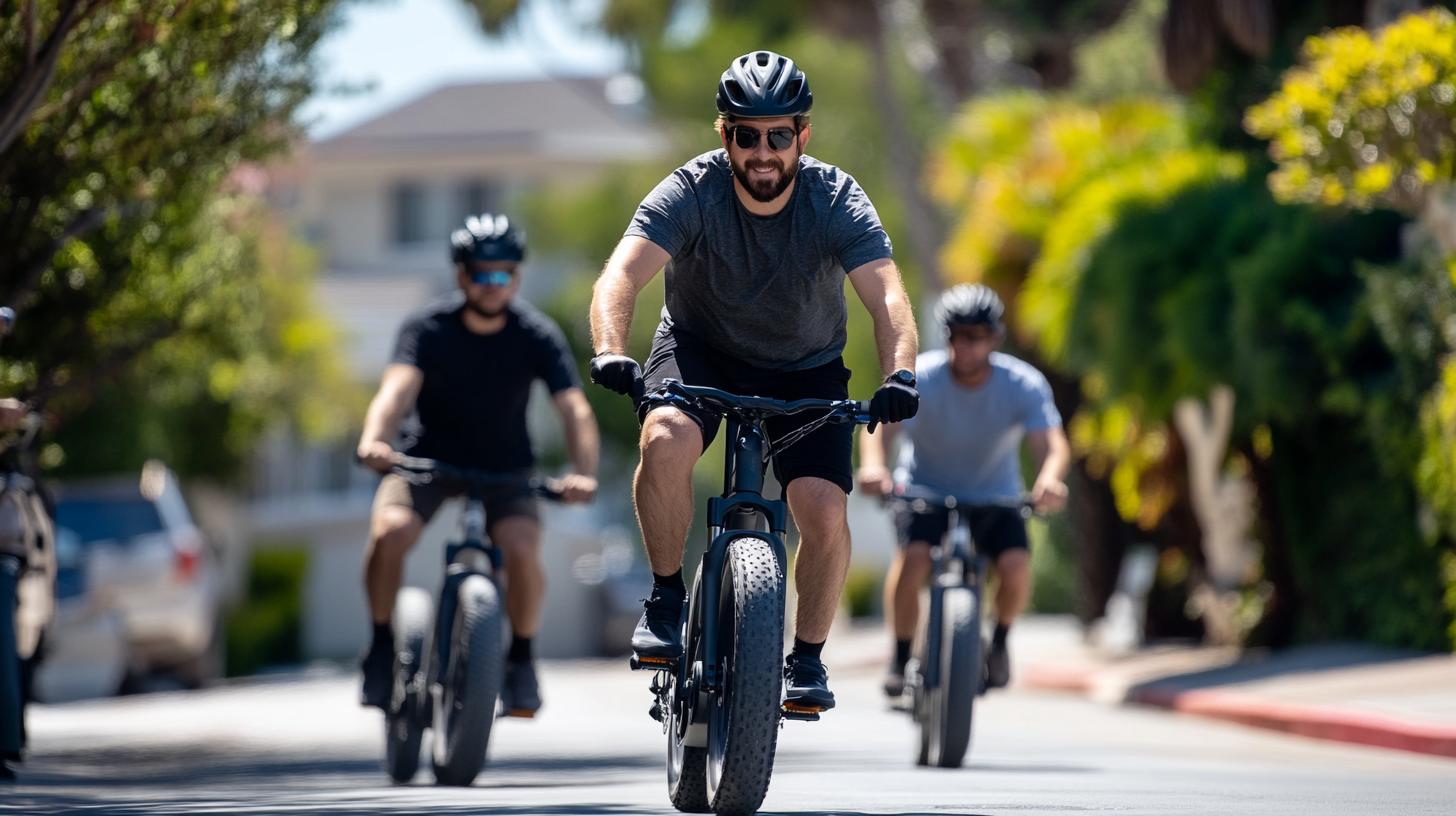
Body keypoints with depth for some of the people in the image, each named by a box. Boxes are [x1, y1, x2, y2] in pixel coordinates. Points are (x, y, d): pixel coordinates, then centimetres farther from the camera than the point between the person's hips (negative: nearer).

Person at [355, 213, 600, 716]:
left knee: (522, 547, -28)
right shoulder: (428, 330, -17)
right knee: (389, 531, -29)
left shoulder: (537, 336, -15)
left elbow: (575, 411, -25)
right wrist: (374, 440, -56)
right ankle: (381, 647, -6)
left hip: (504, 467, 0)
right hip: (430, 459, 0)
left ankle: (521, 657, -3)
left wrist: (583, 472, -45)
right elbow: (398, 386, -34)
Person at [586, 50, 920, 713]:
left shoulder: (837, 201, -21)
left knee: (824, 511, -18)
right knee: (666, 441, -33)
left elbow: (887, 295, -33)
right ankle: (666, 597, -11)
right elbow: (621, 275, -35)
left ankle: (807, 658, 6)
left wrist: (900, 374, -53)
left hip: (806, 368, 1)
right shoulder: (692, 192, -23)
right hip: (701, 348, -1)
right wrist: (611, 355, -55)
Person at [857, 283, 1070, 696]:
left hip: (994, 496, 1)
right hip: (926, 490, -1)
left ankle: (1000, 642, 7)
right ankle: (900, 658, -11)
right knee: (913, 556, -30)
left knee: (1015, 565, -25)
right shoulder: (919, 376, -20)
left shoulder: (1024, 385, -17)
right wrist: (873, 466, -56)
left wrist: (1050, 478, -53)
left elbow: (1051, 444, -29)